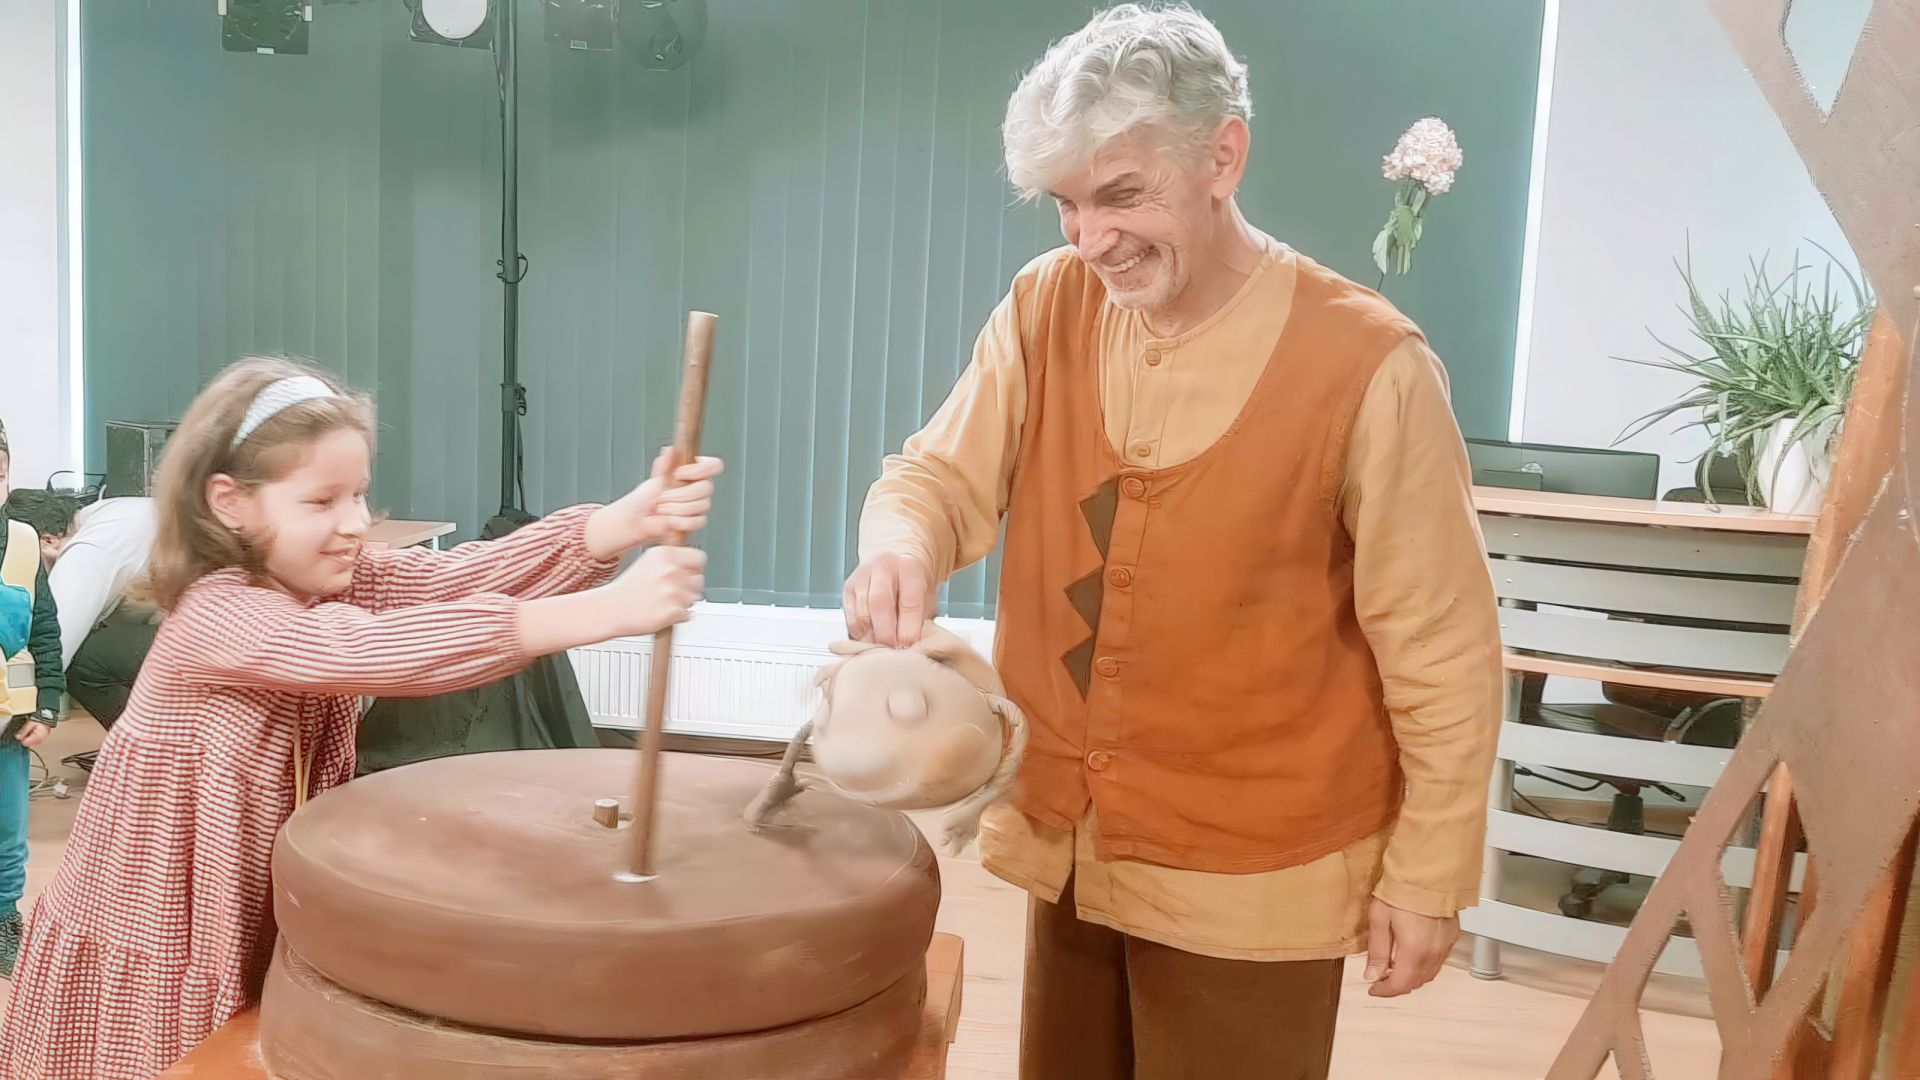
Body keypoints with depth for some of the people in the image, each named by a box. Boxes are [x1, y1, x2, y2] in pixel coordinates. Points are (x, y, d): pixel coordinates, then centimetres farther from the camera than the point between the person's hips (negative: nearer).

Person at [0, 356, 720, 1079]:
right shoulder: (214, 616, -25)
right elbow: (368, 651, -40)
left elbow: (470, 573, -18)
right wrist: (610, 611, -50)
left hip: (273, 922, 6)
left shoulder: (343, 580, -3)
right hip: (153, 943, -6)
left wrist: (635, 520, -37)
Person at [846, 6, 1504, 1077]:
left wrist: (1427, 871, -6)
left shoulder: (1367, 364, -19)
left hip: (1251, 879, -4)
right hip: (1069, 842, 5)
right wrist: (901, 548, -25)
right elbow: (941, 474, -2)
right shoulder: (1046, 309, -5)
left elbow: (1442, 649, -12)